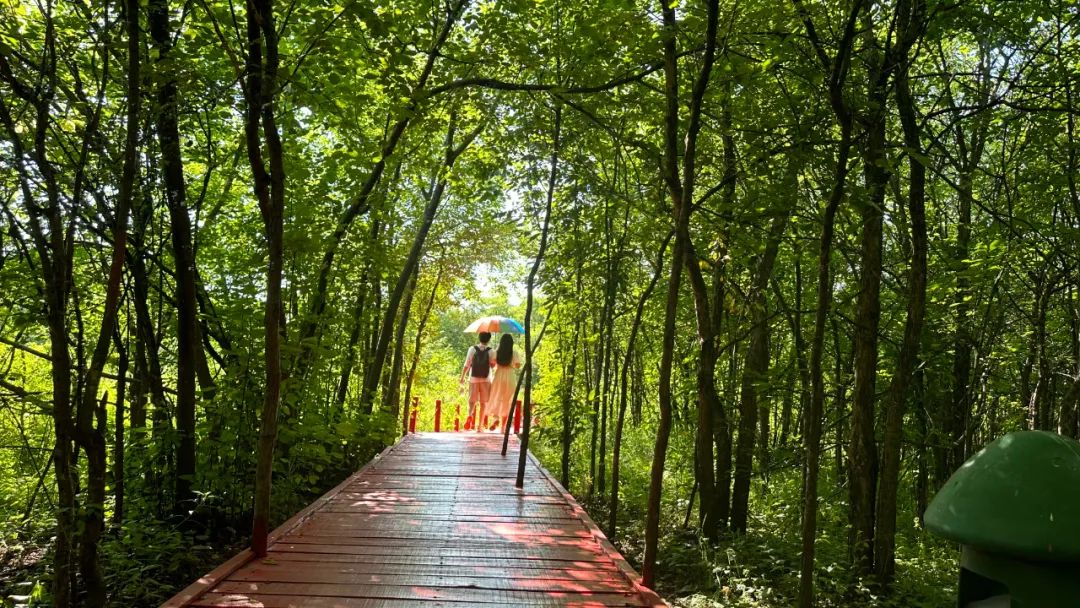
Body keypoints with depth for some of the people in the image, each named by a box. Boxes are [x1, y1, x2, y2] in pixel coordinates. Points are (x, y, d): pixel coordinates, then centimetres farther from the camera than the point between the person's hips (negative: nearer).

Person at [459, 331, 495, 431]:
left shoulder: (472, 349, -2)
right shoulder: (491, 351, -4)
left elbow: (467, 364, -4)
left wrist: (462, 377, 4)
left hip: (473, 378, 1)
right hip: (486, 379, 0)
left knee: (472, 401, 8)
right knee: (483, 403, 8)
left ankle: (470, 415, -23)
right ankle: (479, 426, 7)